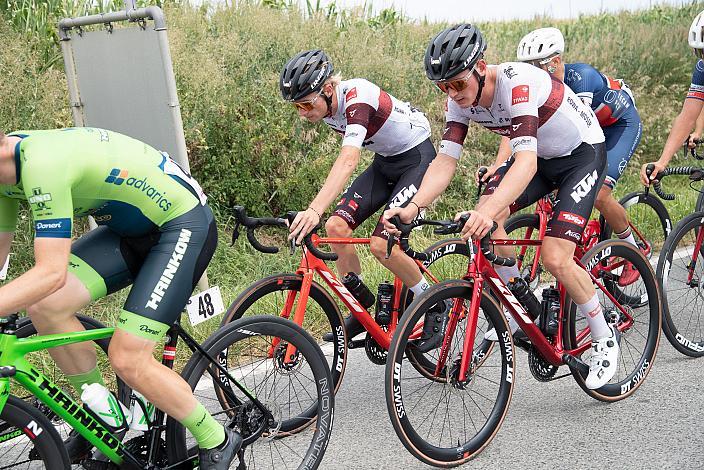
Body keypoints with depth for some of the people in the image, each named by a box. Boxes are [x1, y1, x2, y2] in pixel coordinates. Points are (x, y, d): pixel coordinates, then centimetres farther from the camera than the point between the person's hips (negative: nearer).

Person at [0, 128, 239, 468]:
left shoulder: (41, 164, -30)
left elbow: (51, 273, -34)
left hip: (185, 226, -9)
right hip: (135, 226, 9)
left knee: (127, 359, -14)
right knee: (45, 306, -8)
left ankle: (217, 443, 8)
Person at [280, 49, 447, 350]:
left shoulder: (357, 98, -31)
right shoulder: (325, 105, -7)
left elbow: (348, 160, -46)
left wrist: (315, 209, -57)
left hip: (418, 158, -8)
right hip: (385, 162, 8)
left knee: (381, 244, -21)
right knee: (336, 226, -10)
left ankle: (436, 307, 2)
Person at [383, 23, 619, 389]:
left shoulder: (518, 83, -35)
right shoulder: (459, 100, -14)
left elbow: (526, 162, -45)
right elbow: (445, 161, -19)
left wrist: (490, 210, -60)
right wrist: (411, 207, -36)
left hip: (582, 154, -7)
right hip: (539, 155, 7)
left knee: (555, 258, -19)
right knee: (482, 220, -17)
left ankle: (604, 338, 6)